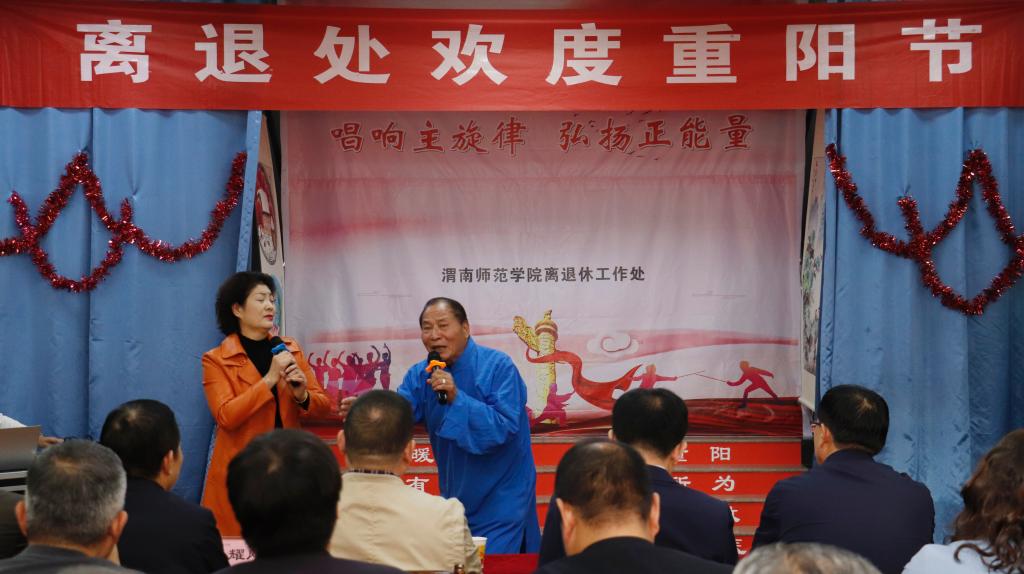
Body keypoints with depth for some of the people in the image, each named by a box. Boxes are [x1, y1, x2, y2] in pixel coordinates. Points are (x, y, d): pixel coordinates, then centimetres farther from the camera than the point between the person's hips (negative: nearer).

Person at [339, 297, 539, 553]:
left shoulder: (497, 367, -18)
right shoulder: (420, 375, -1)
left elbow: (505, 427, -26)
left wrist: (456, 399, -35)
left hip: (501, 500, -6)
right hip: (455, 498, 6)